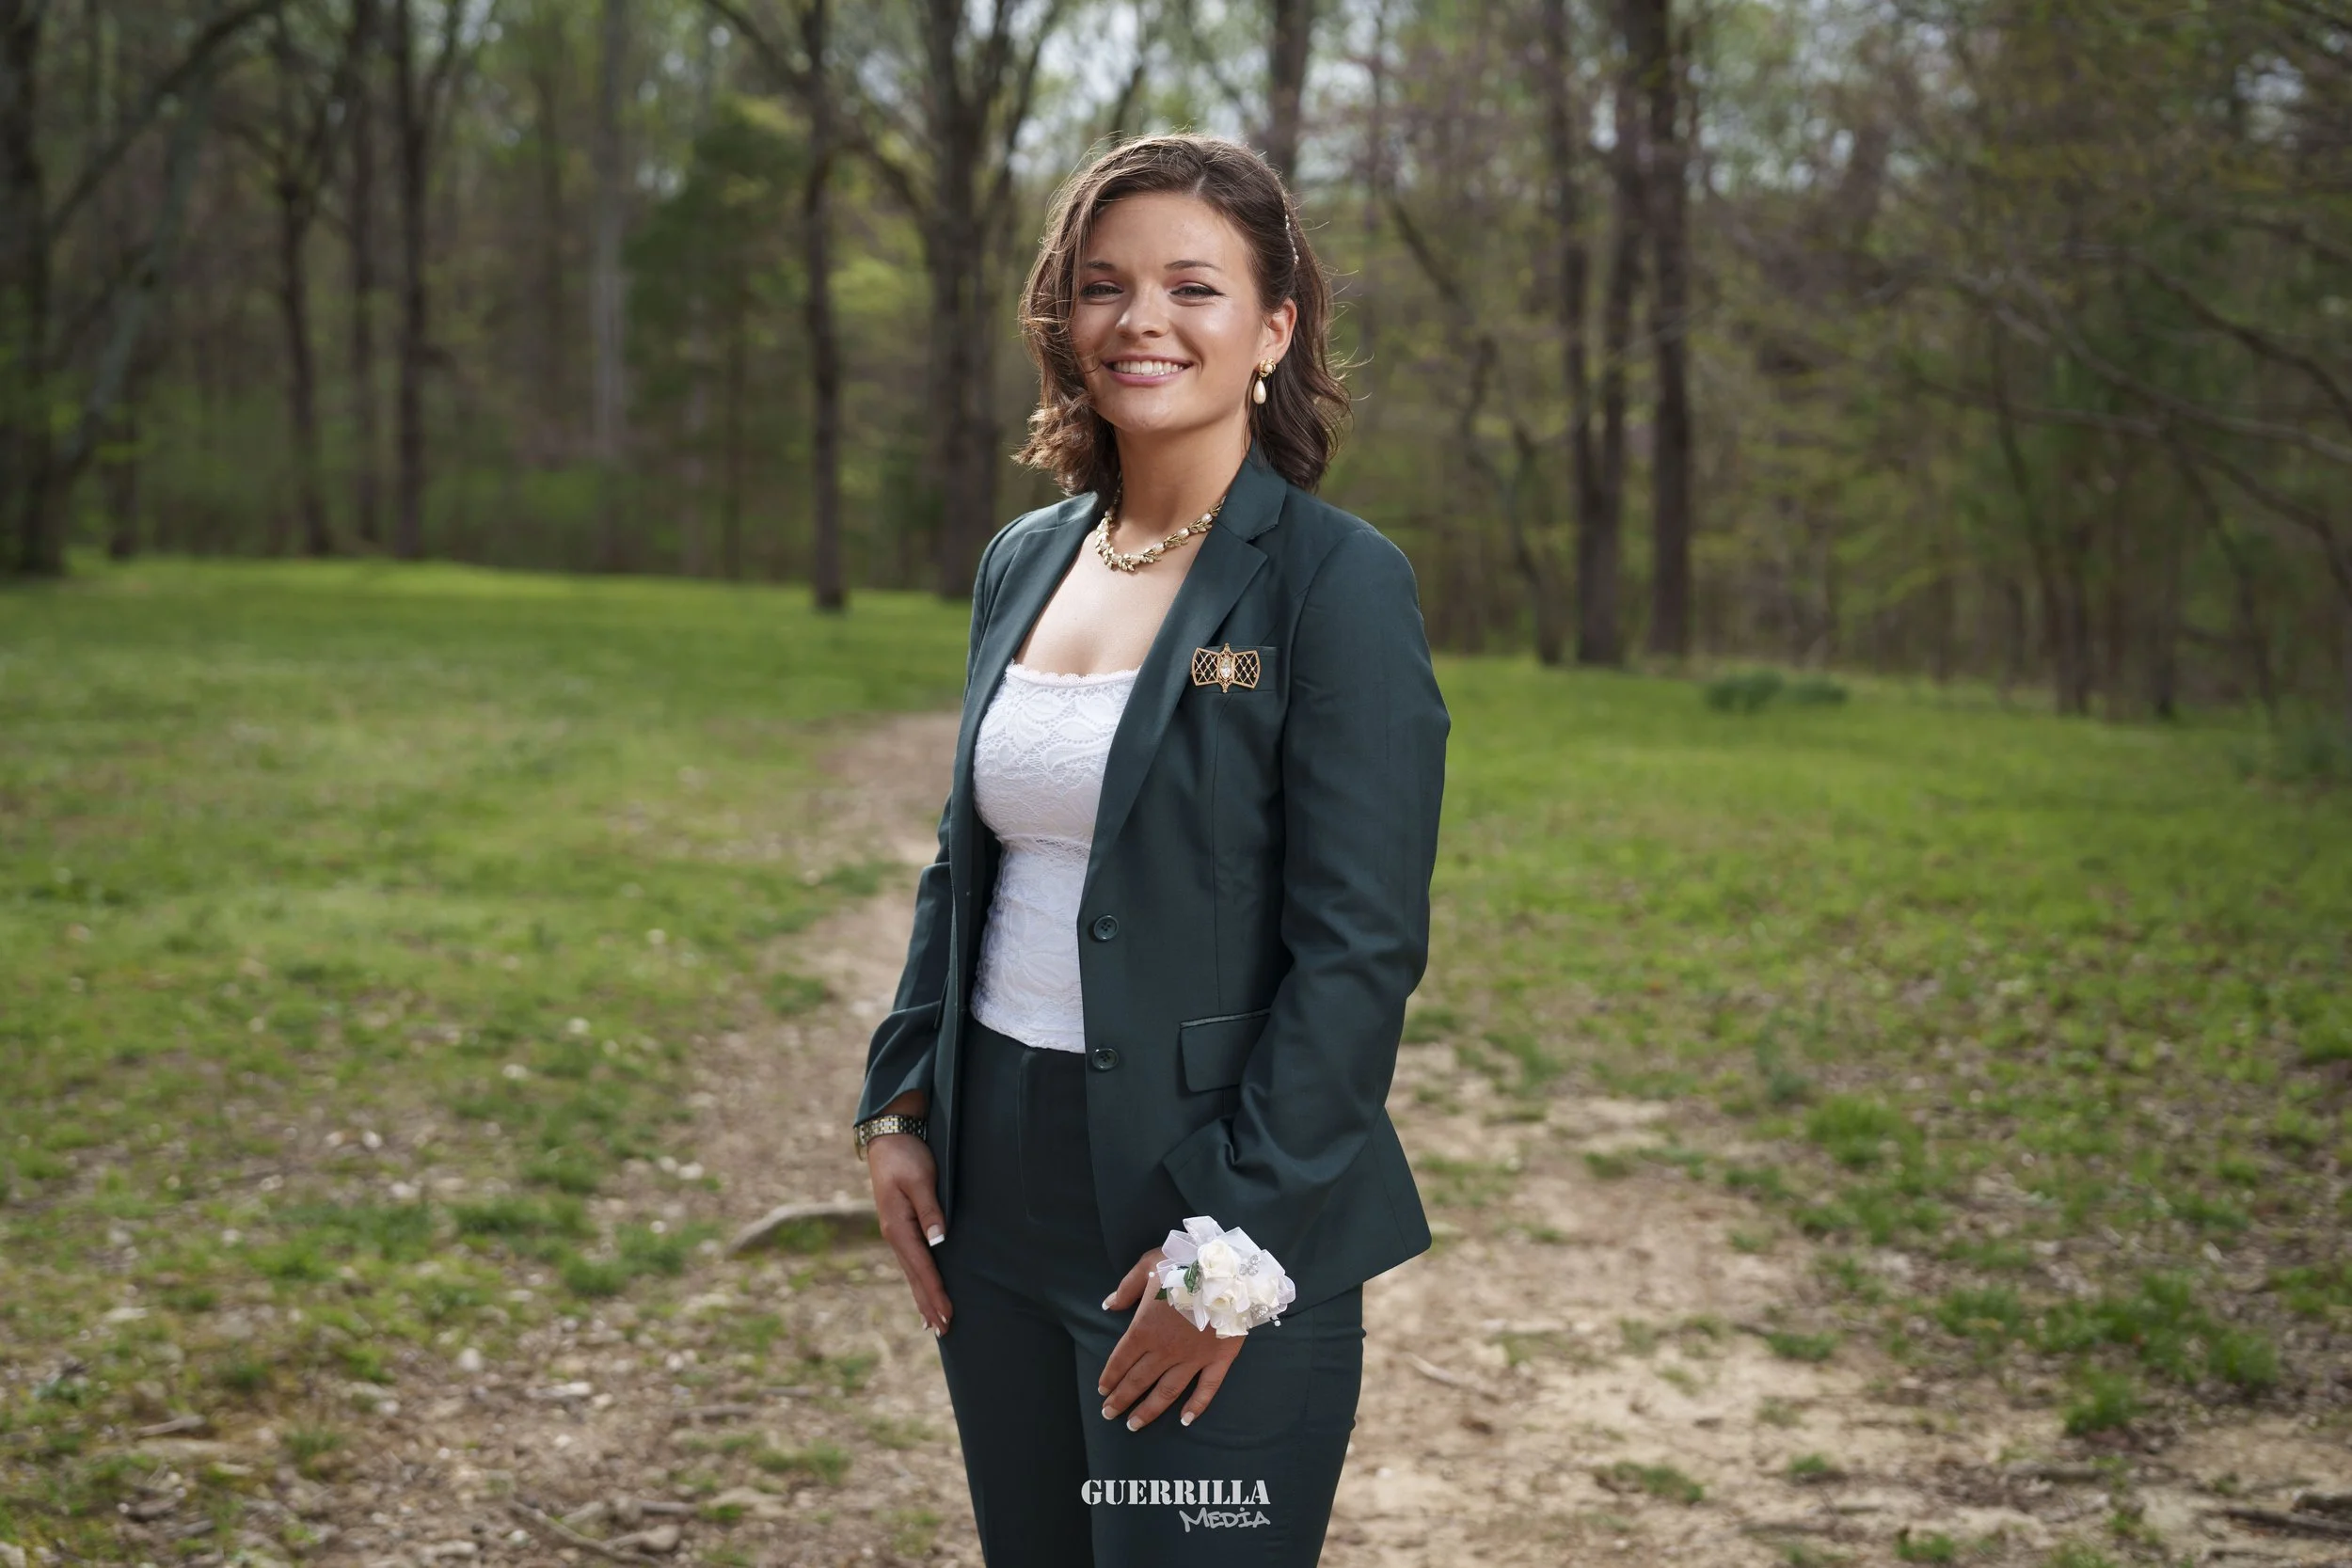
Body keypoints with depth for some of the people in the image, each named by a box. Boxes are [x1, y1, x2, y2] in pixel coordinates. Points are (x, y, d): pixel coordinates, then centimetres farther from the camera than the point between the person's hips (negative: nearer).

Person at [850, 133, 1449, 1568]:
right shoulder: (1023, 562, 9)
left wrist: (1237, 1247, -18)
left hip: (1229, 1226, -6)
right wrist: (898, 1110, 8)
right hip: (1001, 1206, 6)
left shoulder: (1339, 583, -11)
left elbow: (1362, 951, -15)